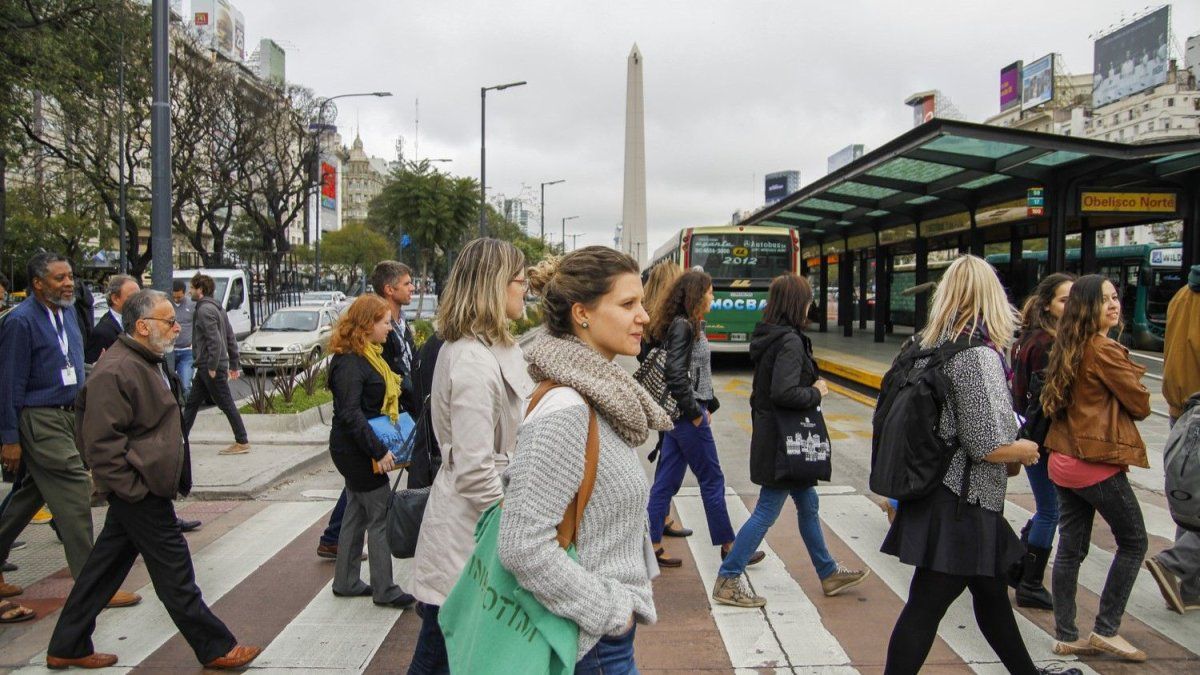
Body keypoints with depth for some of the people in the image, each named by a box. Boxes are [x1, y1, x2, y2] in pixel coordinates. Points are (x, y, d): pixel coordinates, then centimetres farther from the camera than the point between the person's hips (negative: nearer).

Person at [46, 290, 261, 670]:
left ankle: (67, 648, 29)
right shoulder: (116, 372, -20)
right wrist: (134, 489, -20)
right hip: (139, 492, -10)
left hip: (141, 490, 10)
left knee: (105, 567, 17)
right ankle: (216, 649, 9)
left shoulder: (146, 363, 14)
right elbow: (101, 442, -23)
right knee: (175, 574, -1)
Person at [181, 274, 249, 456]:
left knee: (226, 404, -5)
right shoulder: (217, 308, 16)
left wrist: (212, 367, -22)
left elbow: (215, 340, -24)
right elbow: (231, 339, 17)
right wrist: (233, 365, 18)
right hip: (205, 367, 10)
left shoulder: (205, 309, -15)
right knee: (192, 402, 14)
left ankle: (242, 442, 0)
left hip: (211, 367, -10)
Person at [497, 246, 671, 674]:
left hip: (610, 626, 8)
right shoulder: (566, 412, -24)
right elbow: (522, 546, -28)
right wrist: (610, 612, -19)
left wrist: (632, 592, 10)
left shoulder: (600, 400, 4)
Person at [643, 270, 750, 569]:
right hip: (686, 414, -9)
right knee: (712, 479, 3)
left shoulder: (689, 325, 13)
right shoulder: (682, 326, -16)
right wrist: (694, 412, -15)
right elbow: (676, 375, -22)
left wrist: (709, 404, 11)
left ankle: (652, 544, 15)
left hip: (681, 414, 9)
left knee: (667, 480, 10)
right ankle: (727, 545, 16)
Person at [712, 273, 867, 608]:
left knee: (808, 503, 20)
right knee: (767, 512, 0)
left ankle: (828, 573, 34)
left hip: (771, 435, 10)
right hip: (783, 441, -10)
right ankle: (728, 580, 8)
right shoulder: (790, 341, -21)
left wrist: (812, 385, 9)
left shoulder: (768, 335, 7)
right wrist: (816, 393, -13)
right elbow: (783, 393, -29)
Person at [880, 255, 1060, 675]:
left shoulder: (928, 347, 5)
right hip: (961, 503, -9)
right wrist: (1026, 450, -2)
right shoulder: (978, 354, -20)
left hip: (936, 492, 9)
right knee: (926, 607, -1)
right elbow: (988, 446, -22)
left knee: (991, 591, 24)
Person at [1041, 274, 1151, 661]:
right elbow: (1140, 404, -8)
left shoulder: (1068, 348, 10)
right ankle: (1106, 630, 11)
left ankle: (1066, 636, 16)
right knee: (1133, 542, 9)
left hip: (1064, 460, 8)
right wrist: (1132, 378, 12)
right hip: (1097, 462, -8)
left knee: (1071, 548, 10)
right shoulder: (1105, 350, -15)